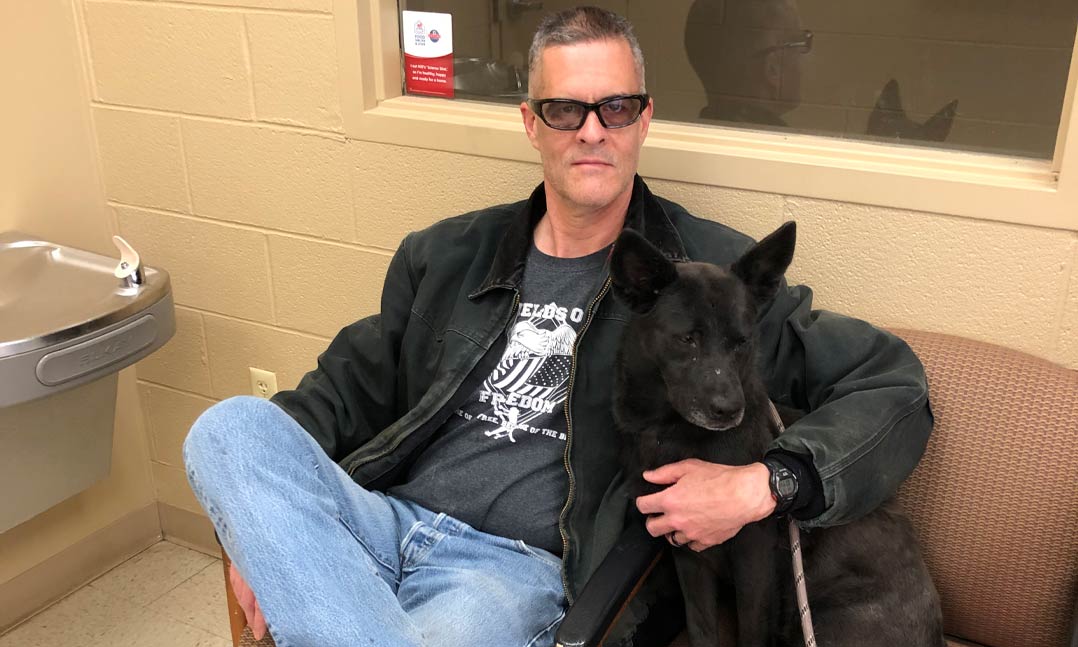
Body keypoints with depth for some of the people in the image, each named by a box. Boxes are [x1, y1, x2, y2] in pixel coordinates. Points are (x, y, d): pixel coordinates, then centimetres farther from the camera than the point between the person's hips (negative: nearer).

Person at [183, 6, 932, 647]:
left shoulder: (713, 270, 2)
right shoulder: (446, 255, 15)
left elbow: (893, 382, 1)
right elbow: (348, 387, 17)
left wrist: (766, 485, -17)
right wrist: (262, 519, 0)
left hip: (519, 565, -5)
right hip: (380, 519, 6)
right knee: (229, 429, -23)